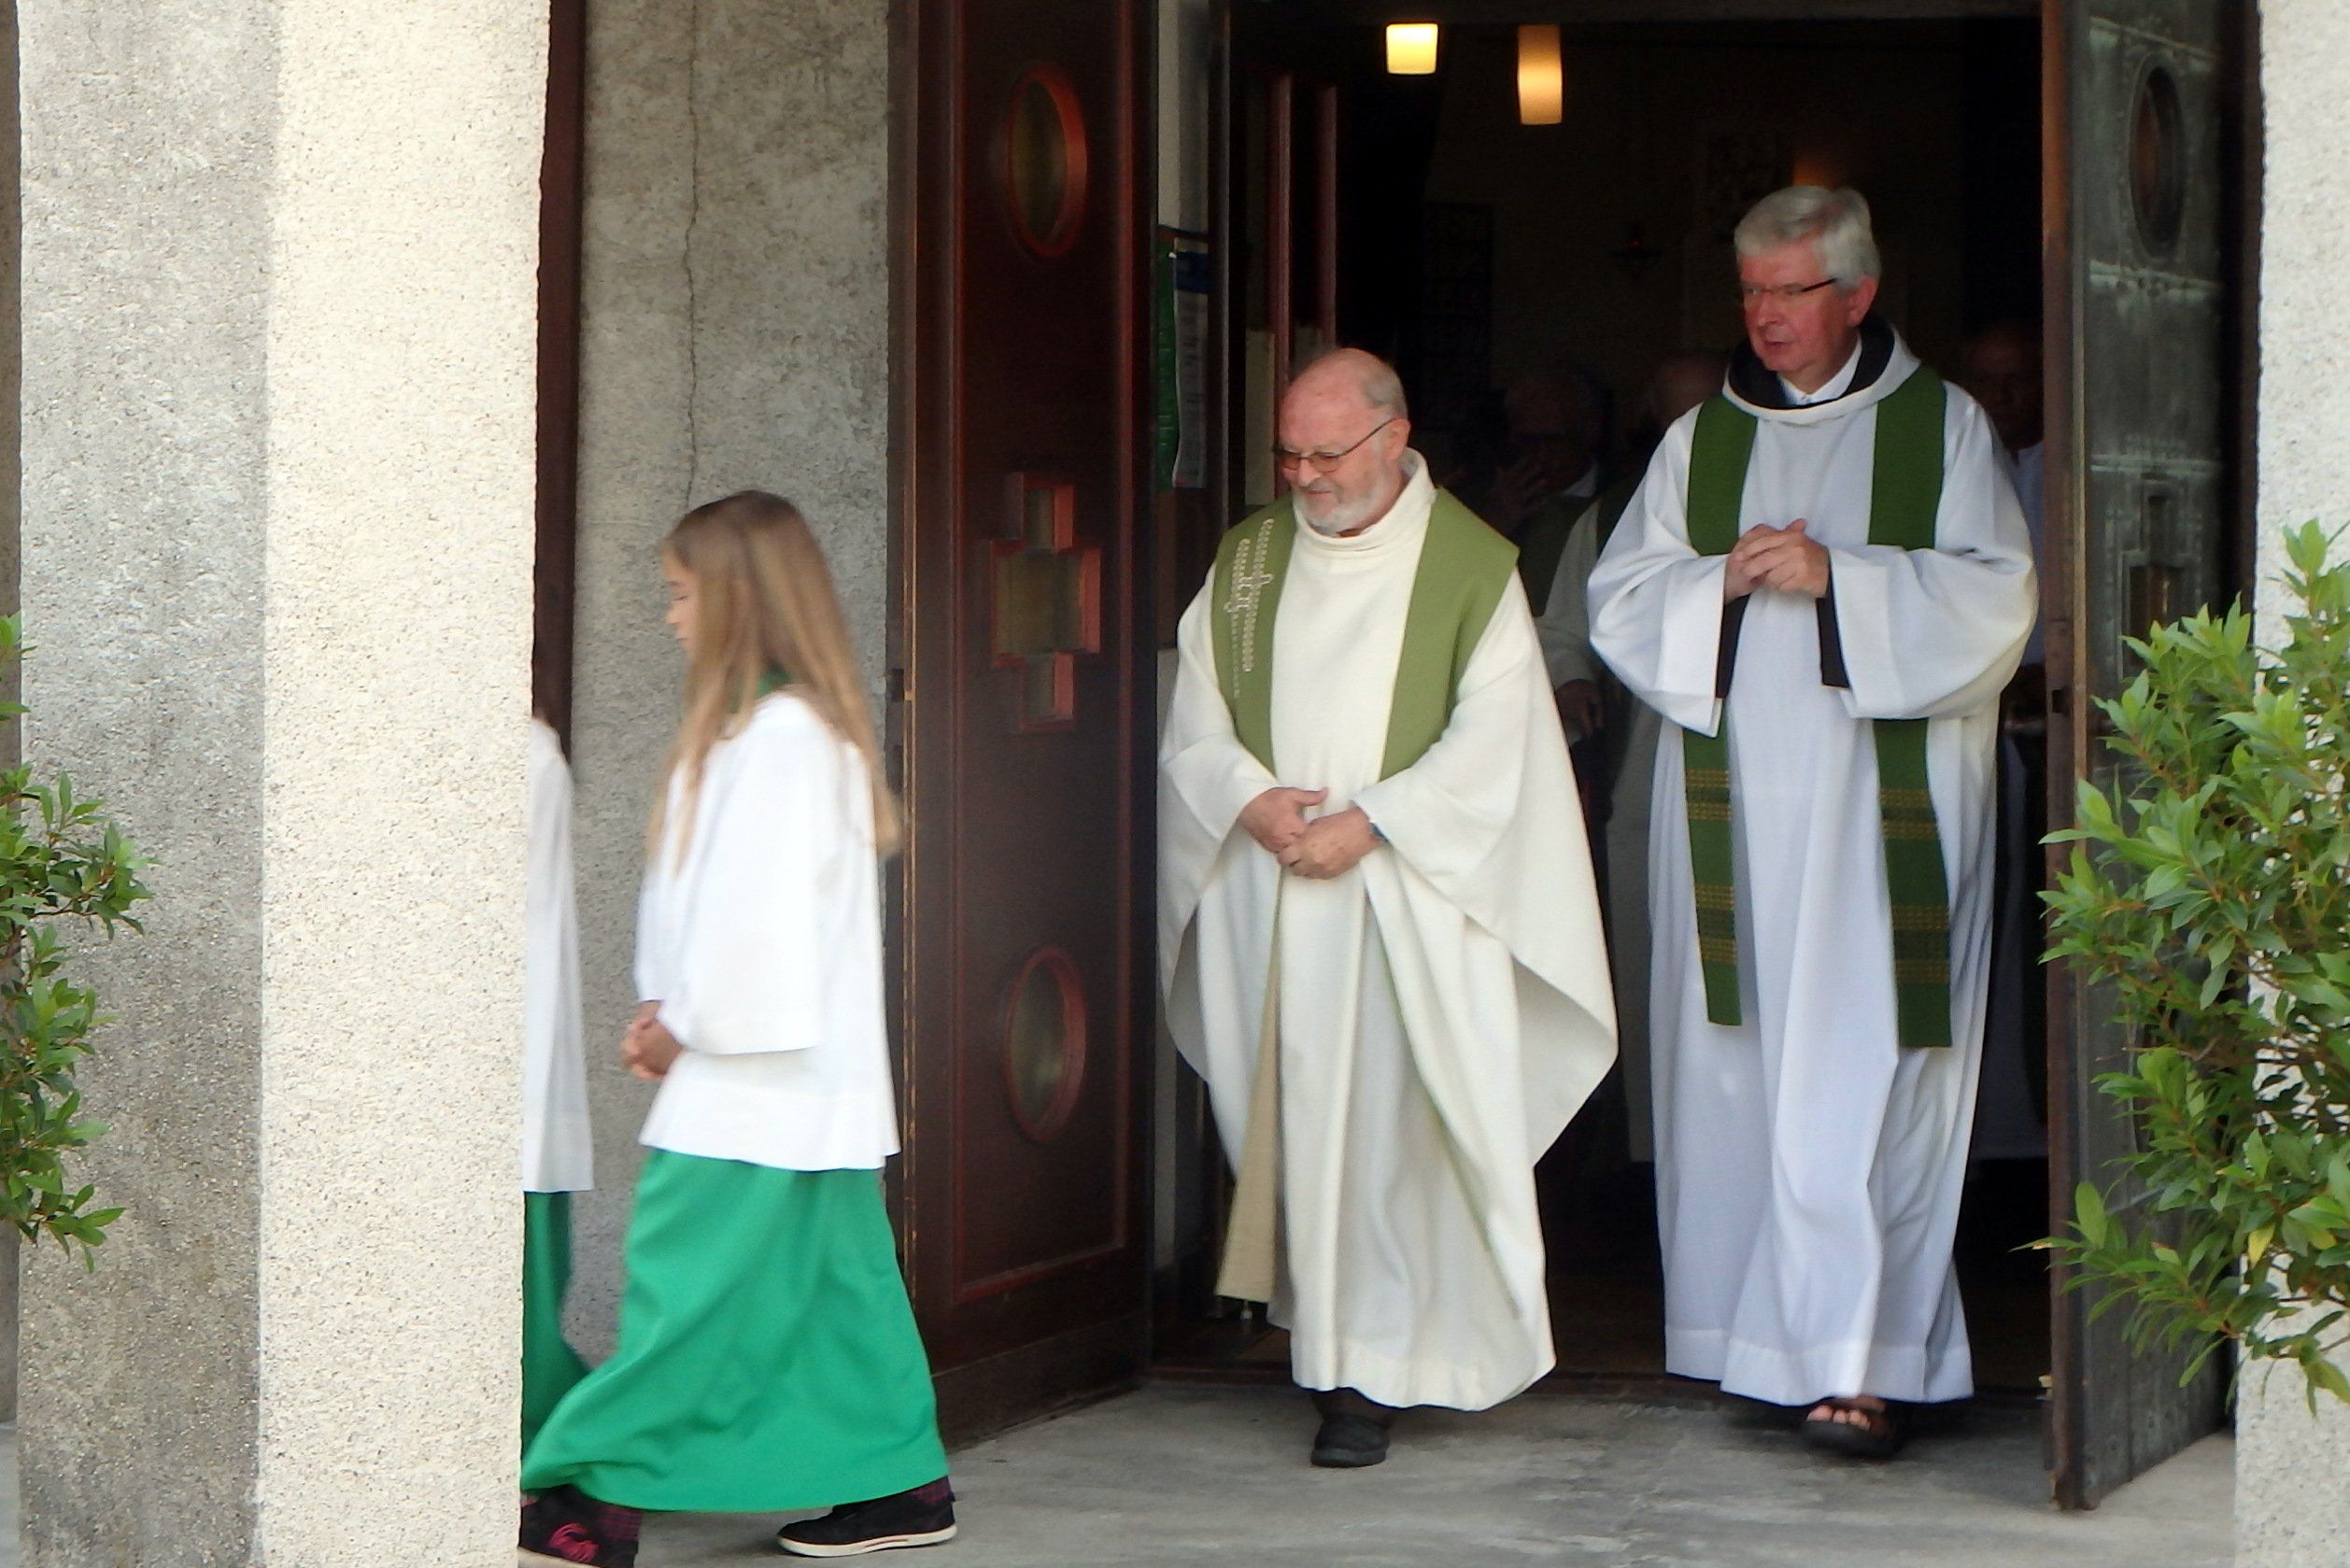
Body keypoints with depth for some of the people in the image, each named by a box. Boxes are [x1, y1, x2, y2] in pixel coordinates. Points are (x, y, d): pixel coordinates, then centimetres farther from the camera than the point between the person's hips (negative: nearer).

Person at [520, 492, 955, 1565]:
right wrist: (665, 1012, 9)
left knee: (684, 1283, -8)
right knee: (838, 1276, 12)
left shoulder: (783, 734, -16)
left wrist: (687, 1026, -11)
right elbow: (698, 898, 19)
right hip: (804, 1086, 10)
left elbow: (766, 911, -20)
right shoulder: (751, 726, 16)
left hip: (761, 1085, -10)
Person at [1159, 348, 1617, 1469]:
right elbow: (1195, 721, 10)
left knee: (1382, 1119, -9)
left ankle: (1369, 1372, -7)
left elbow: (1492, 738, -6)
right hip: (1265, 900, 4)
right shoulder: (1247, 559, 11)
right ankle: (1317, 1333, 16)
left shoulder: (1471, 566, 0)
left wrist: (1368, 820, -15)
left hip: (1406, 892, -4)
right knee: (1285, 1114, 3)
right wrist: (1253, 799, -10)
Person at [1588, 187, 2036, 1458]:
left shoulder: (1941, 427, 6)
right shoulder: (1700, 441, 15)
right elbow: (1621, 601, 11)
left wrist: (1839, 575, -14)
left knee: (1857, 1073, -11)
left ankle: (1845, 1361, -16)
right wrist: (1722, 580, -8)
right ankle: (1739, 1336, 12)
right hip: (1726, 797, 4)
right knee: (1735, 1060, 2)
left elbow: (1995, 597, -3)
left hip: (1882, 803, -3)